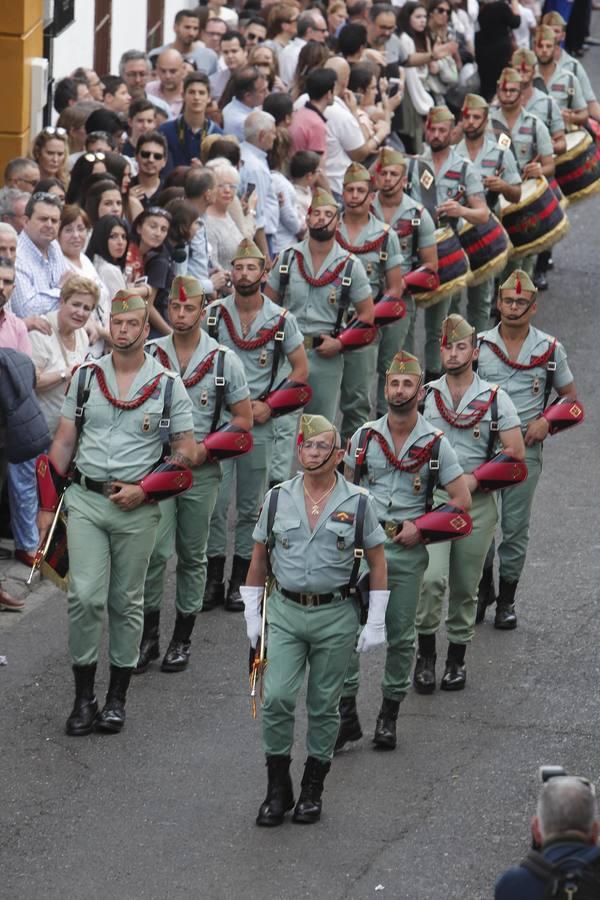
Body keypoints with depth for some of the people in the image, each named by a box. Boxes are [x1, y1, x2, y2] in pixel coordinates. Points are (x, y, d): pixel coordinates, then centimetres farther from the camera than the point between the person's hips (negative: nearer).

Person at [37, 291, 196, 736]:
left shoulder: (168, 385, 0)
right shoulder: (86, 377, 6)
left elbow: (187, 454, 2)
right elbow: (63, 444, 10)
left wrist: (143, 489, -10)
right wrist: (47, 506, 5)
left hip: (136, 508, -1)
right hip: (85, 501, 1)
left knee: (126, 602, 6)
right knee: (85, 596, -9)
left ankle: (118, 697, 15)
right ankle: (84, 696, -1)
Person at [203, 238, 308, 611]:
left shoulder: (281, 320, 0)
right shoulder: (213, 314, 2)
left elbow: (301, 370, 5)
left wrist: (269, 405, -5)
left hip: (258, 425, 0)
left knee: (251, 506, 6)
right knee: (215, 501, -5)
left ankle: (240, 581, 14)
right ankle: (214, 578, 2)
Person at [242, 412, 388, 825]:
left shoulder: (358, 503, -2)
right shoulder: (278, 498, 4)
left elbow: (378, 563, 3)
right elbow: (259, 559, 12)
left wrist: (376, 624, -1)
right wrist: (252, 614, 8)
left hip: (336, 616, -1)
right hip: (285, 612, 1)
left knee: (324, 706, 6)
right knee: (277, 698, -10)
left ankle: (313, 789, 19)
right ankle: (278, 788, 3)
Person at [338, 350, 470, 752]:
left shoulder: (435, 443, -3)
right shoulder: (366, 436, 4)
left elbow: (462, 500, -2)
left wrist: (421, 527, -10)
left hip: (408, 551, -1)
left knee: (401, 636, 6)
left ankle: (390, 715, 19)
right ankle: (347, 714, -2)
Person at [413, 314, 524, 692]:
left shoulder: (495, 398, 1)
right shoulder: (425, 396, 5)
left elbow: (516, 453, -3)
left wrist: (476, 479, -10)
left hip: (477, 503, 0)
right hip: (432, 498, 0)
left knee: (465, 586, 9)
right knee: (432, 578, -20)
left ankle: (457, 660, 23)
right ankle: (426, 656, -7)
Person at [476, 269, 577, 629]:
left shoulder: (549, 349, 3)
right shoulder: (479, 346, 3)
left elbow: (570, 396, 11)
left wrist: (546, 421, -7)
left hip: (525, 448, -1)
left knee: (515, 526, 1)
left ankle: (507, 600, 12)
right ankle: (483, 590, 21)